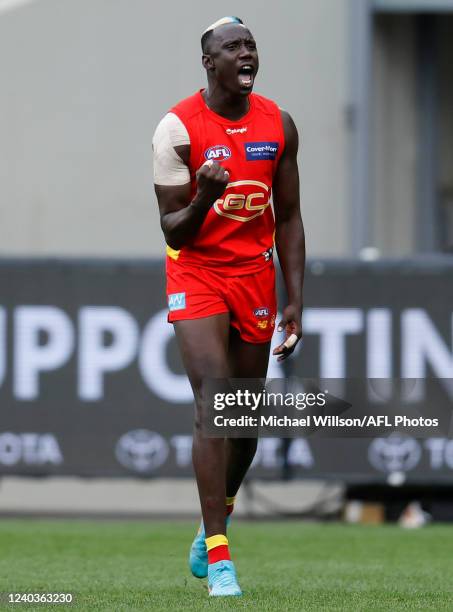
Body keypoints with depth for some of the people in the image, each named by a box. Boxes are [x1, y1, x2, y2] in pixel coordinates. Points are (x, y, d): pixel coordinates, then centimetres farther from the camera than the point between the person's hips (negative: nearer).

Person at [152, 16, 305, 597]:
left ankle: (214, 523, 34)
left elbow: (288, 219, 8)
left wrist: (296, 302, 3)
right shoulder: (179, 128, -11)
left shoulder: (278, 125, 2)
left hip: (255, 276, 4)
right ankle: (218, 561, -18)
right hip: (197, 275, -4)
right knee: (214, 406, -18)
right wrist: (204, 198, -31)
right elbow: (173, 230, -10)